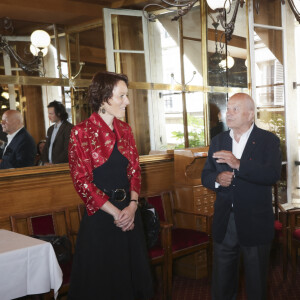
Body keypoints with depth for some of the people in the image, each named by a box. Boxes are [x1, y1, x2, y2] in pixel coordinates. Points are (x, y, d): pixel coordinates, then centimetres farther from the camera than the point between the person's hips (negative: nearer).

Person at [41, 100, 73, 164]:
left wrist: (54, 164, -12)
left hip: (61, 166, -6)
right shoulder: (50, 129, 18)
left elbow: (67, 151, -14)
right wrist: (45, 162, 4)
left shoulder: (68, 128, -8)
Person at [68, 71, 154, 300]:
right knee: (102, 279, 10)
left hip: (129, 213, 5)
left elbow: (134, 170, 7)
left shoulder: (125, 129, 6)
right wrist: (115, 213, -14)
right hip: (100, 215, -5)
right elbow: (82, 181, -13)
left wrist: (132, 205, -9)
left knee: (134, 271, 16)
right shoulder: (82, 132, -11)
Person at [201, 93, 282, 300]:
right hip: (224, 223, 4)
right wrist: (217, 179, -13)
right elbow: (205, 175, 9)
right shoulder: (218, 141, 8)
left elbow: (273, 174, -22)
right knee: (221, 283, 16)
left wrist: (238, 164, -31)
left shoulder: (269, 141, -6)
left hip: (255, 224, -4)